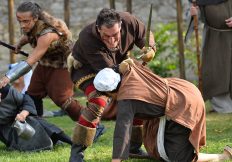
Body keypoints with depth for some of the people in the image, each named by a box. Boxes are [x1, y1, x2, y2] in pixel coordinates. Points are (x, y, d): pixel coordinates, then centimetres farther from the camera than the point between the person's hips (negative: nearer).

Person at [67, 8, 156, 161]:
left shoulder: (128, 21, -28)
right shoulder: (87, 39, -41)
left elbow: (145, 34, -6)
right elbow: (108, 70, -39)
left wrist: (150, 48, -27)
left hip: (118, 65, 6)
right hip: (86, 67, -6)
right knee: (98, 102, -31)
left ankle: (134, 147, 17)